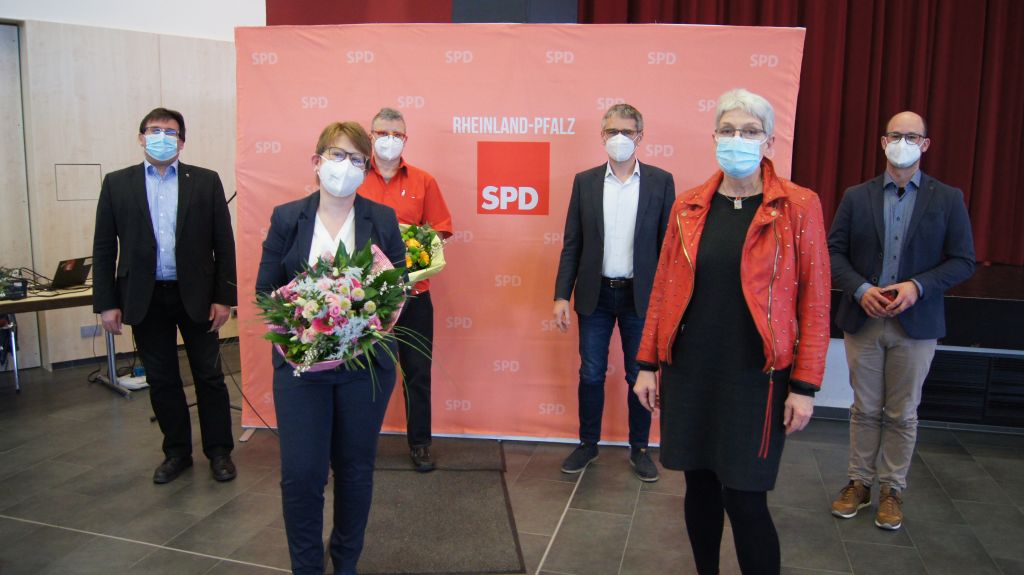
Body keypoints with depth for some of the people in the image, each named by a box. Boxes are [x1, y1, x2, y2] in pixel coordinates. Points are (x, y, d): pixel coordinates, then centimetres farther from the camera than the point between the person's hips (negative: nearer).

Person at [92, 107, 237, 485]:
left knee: (209, 376, 6)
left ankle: (219, 451, 21)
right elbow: (104, 247, 4)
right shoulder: (117, 184, 4)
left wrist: (224, 297, -5)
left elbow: (224, 243, -1)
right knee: (161, 380, 11)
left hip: (196, 296, -1)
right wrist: (106, 302, -2)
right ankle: (176, 452, 26)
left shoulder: (206, 182, 1)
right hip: (145, 298, 2)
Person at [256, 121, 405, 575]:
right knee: (300, 473, -2)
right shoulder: (286, 218, 2)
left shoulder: (383, 219, 2)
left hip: (365, 363, 1)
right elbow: (265, 290, 3)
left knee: (355, 468, 12)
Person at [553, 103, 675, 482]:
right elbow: (572, 244, 3)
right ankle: (588, 444, 27)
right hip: (595, 294, 1)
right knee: (591, 374, 10)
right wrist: (562, 295, -3)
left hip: (641, 295, -1)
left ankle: (639, 448, 27)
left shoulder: (661, 181, -1)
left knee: (640, 376, 10)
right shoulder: (585, 181, 3)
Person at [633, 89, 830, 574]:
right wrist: (647, 363, 6)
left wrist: (805, 386, -8)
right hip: (688, 371, 3)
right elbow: (663, 289, 8)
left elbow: (814, 302, -5)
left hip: (755, 376, -3)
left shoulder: (798, 207, -4)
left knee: (744, 498, -2)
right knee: (699, 483, 14)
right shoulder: (688, 207, 5)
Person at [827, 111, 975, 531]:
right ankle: (859, 482, 24)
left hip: (916, 324, -1)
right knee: (864, 409, 11)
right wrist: (861, 289, -15)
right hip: (863, 319, 1)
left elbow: (963, 261, -2)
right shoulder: (856, 197, 4)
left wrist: (918, 286, -17)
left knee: (902, 413, 9)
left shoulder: (948, 200, 2)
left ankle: (891, 489, 23)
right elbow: (834, 252, 1)